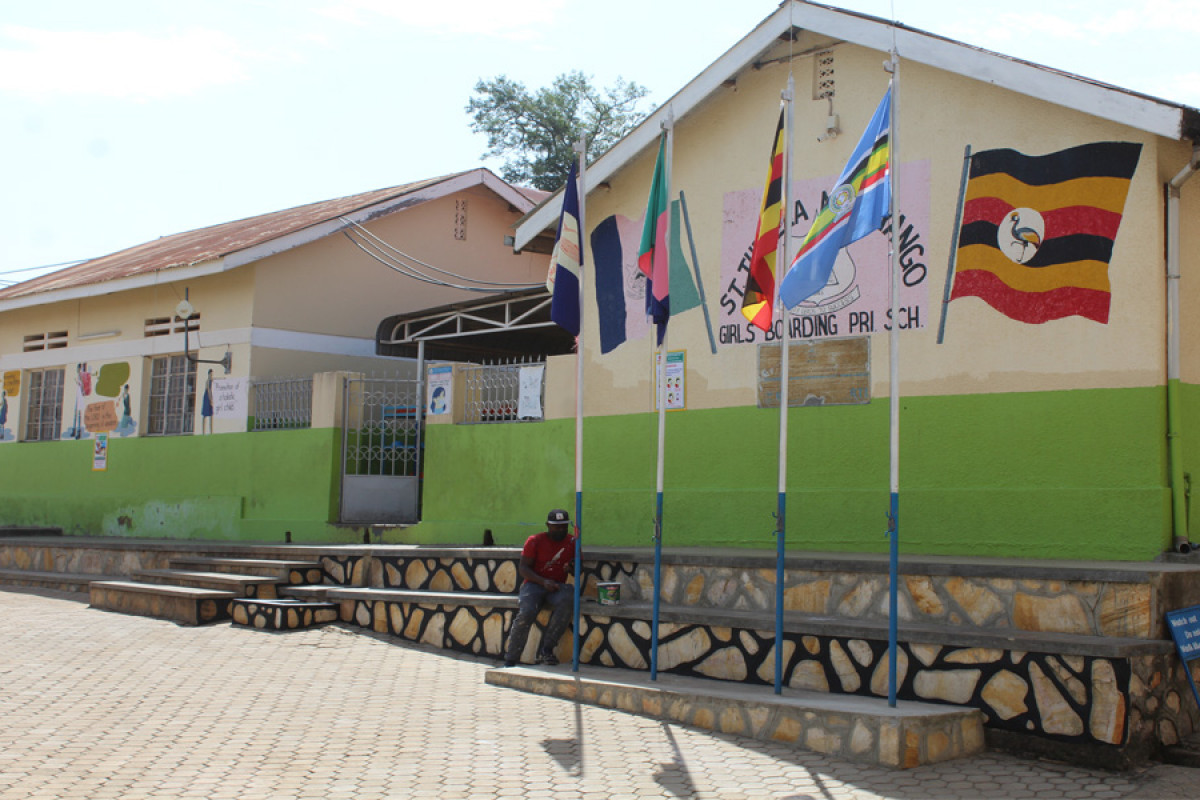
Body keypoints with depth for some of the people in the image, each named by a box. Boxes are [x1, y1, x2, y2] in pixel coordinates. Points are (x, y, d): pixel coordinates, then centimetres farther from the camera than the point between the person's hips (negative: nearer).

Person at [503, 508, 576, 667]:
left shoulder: (572, 542, 10)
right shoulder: (535, 541, 0)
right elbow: (524, 569, -4)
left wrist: (572, 569, -12)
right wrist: (544, 582, -20)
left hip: (557, 586, 2)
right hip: (534, 584, -2)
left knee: (567, 601, -34)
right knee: (526, 612, -32)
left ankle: (546, 650, -26)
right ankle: (511, 659, -19)